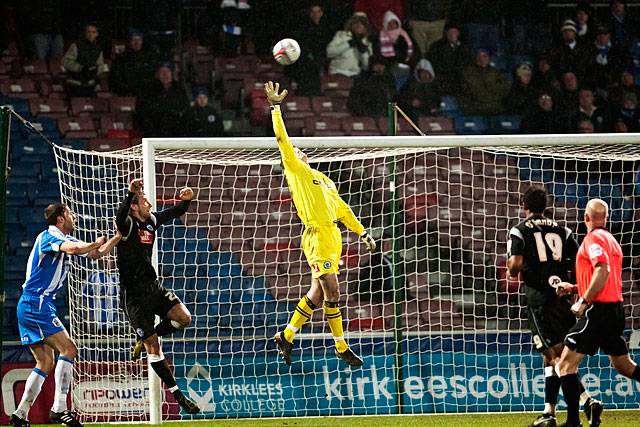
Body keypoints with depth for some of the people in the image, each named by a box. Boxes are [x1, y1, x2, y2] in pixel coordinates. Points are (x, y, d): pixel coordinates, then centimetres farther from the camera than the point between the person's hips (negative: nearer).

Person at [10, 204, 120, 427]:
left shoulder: (65, 239, 18)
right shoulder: (48, 236, -10)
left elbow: (96, 254, 25)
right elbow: (74, 249, -30)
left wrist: (118, 236, 17)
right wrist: (97, 243, -14)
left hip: (28, 307, 10)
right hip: (36, 302, -10)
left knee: (45, 363, 10)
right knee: (68, 348, -15)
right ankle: (59, 408, -21)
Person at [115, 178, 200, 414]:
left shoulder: (151, 220, 8)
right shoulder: (128, 224, -13)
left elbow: (174, 213, 22)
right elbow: (120, 216, -37)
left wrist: (186, 200, 1)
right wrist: (131, 194, -52)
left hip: (153, 287, 7)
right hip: (133, 294, -7)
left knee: (183, 317, -10)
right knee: (153, 346, -5)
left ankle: (143, 339, 14)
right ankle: (176, 393, 0)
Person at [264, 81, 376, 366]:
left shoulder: (322, 178, 23)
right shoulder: (296, 171, 3)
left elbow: (341, 207, 26)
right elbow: (283, 140, -6)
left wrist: (362, 233, 22)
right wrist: (275, 108, -10)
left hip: (332, 235, 8)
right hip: (317, 237, -8)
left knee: (317, 294, 8)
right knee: (332, 293, -8)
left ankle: (286, 337, 18)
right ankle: (341, 347, -1)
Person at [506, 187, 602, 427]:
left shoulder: (519, 231, -1)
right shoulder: (561, 231, 12)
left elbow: (515, 265, -13)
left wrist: (513, 272, 10)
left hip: (539, 299, -5)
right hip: (562, 298, 5)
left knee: (555, 355, -9)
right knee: (550, 356, 14)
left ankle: (586, 400, -25)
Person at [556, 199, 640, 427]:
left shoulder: (594, 239, -10)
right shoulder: (611, 240, 18)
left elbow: (603, 271, -25)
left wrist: (583, 301, -21)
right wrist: (574, 288, 20)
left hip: (598, 310, -9)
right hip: (616, 308, 9)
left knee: (567, 363, -8)